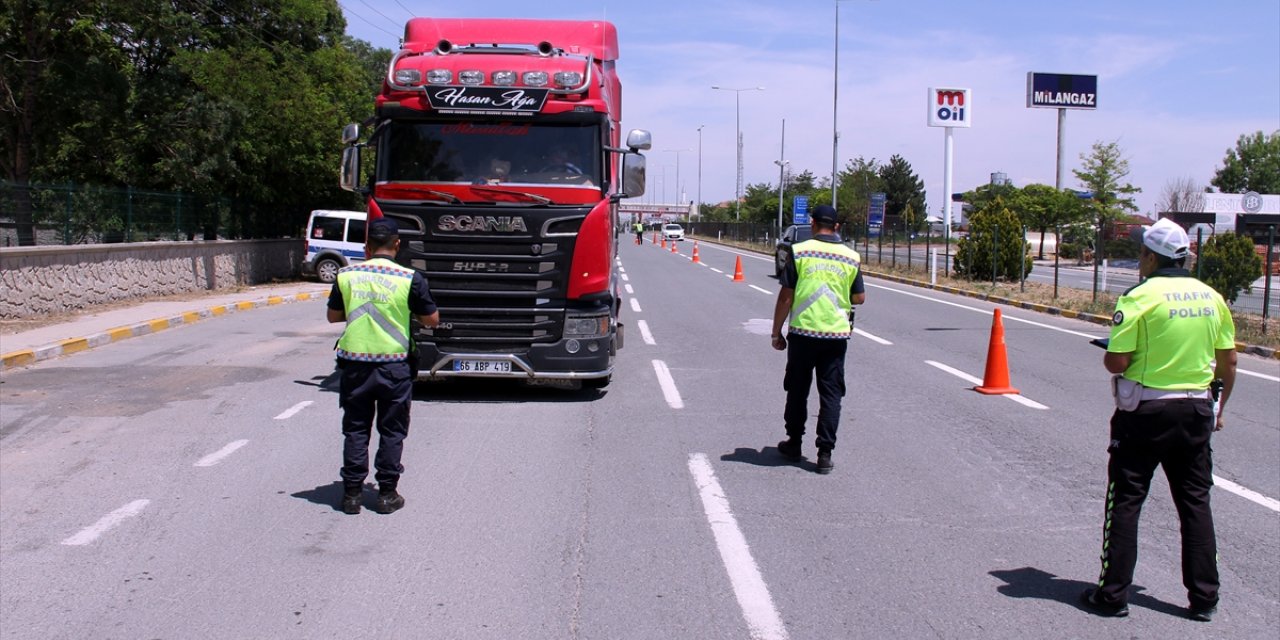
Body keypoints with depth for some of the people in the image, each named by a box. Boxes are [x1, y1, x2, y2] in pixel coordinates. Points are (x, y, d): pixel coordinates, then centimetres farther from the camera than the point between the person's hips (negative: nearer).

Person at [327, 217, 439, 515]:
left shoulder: (347, 275, -1)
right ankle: (387, 494, 12)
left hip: (355, 364, 2)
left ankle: (352, 493, 14)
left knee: (355, 429, 12)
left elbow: (333, 316, 11)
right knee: (391, 431, 9)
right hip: (394, 365, -2)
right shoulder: (410, 278, -9)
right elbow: (432, 320, -2)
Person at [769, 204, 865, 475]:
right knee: (831, 394, 6)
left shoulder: (799, 252, -5)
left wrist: (776, 332, 2)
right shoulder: (851, 257, 3)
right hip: (837, 335, 1)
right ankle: (825, 453, 2)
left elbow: (786, 297, -6)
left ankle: (794, 442, 27)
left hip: (803, 333, -1)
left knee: (797, 390, 14)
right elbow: (860, 298, 10)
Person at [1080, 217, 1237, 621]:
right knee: (1195, 503, 13)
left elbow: (1117, 362, -16)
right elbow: (1228, 363, 9)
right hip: (1197, 412, 5)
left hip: (1145, 412, -5)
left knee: (1125, 501, 4)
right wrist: (1218, 408, 20)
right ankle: (1204, 599, 18)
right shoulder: (1212, 298, 4)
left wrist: (1106, 354, 6)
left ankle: (1113, 594, 9)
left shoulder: (1141, 297, -13)